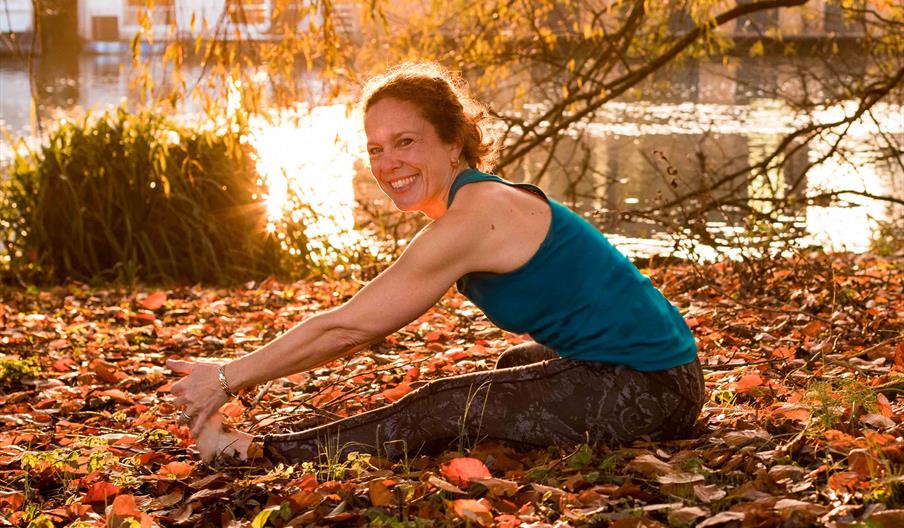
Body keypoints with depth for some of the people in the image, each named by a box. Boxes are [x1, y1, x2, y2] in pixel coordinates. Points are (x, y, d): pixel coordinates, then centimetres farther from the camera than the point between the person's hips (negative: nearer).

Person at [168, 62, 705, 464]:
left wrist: (228, 378, -6)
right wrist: (238, 373, 12)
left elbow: (343, 328, -14)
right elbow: (363, 326, 16)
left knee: (443, 409, -6)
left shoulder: (473, 217, -17)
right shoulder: (482, 199, 12)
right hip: (649, 369, 9)